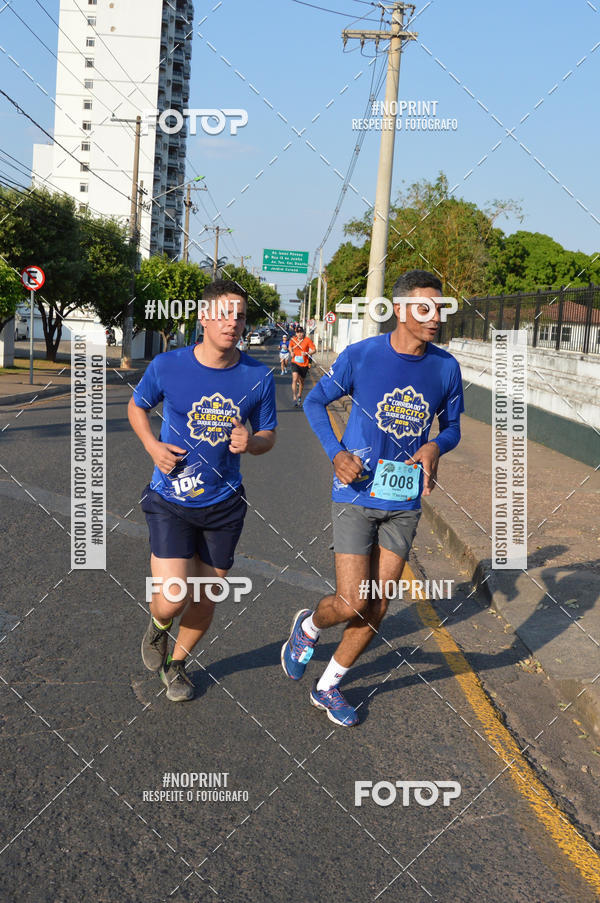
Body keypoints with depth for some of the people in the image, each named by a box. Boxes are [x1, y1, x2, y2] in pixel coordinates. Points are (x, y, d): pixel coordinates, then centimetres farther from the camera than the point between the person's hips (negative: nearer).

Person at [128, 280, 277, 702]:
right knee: (170, 602, -11)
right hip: (171, 500, -2)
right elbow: (137, 406, 9)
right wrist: (152, 446, -9)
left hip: (224, 504, 2)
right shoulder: (167, 366, -10)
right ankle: (158, 625, 28)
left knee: (205, 601, 12)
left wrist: (251, 442, -18)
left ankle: (177, 663, 42)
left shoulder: (259, 377, -7)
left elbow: (268, 435, 6)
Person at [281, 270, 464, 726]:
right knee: (352, 604, -9)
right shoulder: (360, 356, -10)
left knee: (377, 609, 7)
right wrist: (336, 453, -12)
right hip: (356, 496, -3)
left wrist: (436, 446, -13)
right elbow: (315, 402, 2)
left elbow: (452, 426, 11)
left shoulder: (446, 367, -2)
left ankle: (328, 687, 28)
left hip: (405, 503, 4)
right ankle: (308, 626, 27)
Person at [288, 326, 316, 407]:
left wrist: (307, 353, -24)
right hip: (295, 363, 0)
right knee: (295, 379, -21)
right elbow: (290, 346, 21)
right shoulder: (293, 340, 0)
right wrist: (291, 352, 1)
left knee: (301, 381, 15)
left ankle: (299, 396, 41)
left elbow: (314, 350, -8)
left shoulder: (307, 340, -8)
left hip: (304, 364, 0)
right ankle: (294, 399, -24)